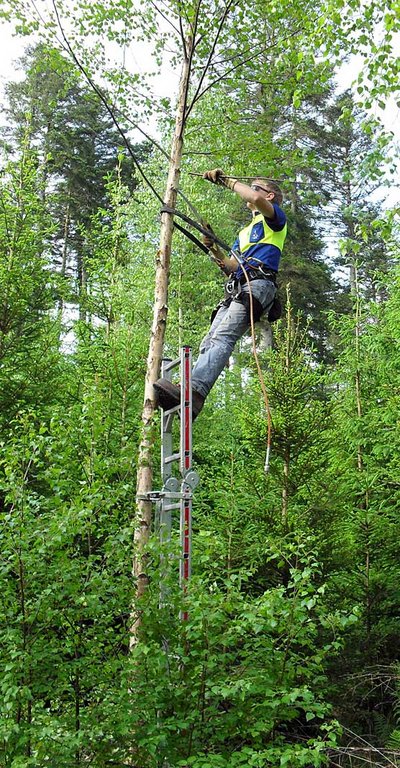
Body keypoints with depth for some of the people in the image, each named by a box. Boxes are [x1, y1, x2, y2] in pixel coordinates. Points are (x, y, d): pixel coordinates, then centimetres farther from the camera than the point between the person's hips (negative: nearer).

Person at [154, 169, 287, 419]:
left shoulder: (275, 219, 13)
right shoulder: (245, 231, 38)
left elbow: (257, 199, -11)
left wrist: (226, 180, 1)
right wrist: (214, 250, 9)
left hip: (259, 284, -9)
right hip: (235, 290, 9)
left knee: (223, 336, -29)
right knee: (209, 342, -9)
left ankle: (193, 391, -47)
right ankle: (192, 397, -22)